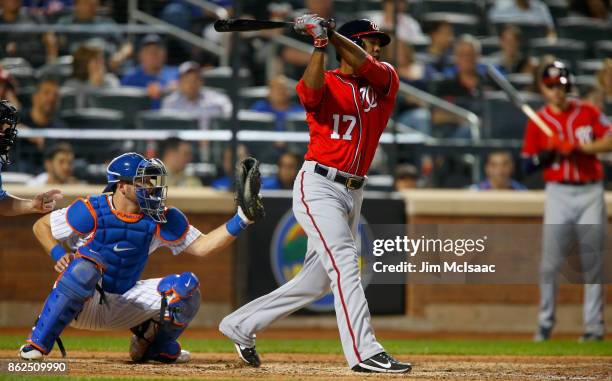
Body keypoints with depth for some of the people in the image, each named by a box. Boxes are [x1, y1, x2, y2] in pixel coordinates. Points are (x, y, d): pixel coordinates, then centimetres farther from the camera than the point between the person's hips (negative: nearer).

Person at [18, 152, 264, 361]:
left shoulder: (160, 219, -4)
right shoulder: (91, 211, -15)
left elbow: (201, 247, -6)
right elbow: (41, 226, -3)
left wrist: (240, 221, -17)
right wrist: (59, 255, -20)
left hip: (123, 307, 4)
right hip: (81, 306, -4)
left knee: (187, 285, -10)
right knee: (86, 266, -39)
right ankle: (37, 344, -27)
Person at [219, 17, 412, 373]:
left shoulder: (386, 80, 8)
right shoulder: (326, 84, -2)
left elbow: (365, 66, -13)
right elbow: (310, 88, -26)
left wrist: (331, 33, -24)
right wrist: (320, 44, -35)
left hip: (353, 193, 6)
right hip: (319, 186, -6)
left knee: (317, 281, 11)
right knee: (344, 261, -19)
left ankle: (241, 325, 25)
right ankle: (365, 352, -25)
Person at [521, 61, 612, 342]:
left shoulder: (588, 113, 4)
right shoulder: (538, 121, 5)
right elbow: (528, 165, 4)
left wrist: (577, 147, -15)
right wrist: (549, 153, -15)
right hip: (558, 193, 0)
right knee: (550, 263, -4)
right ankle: (545, 324, 6)